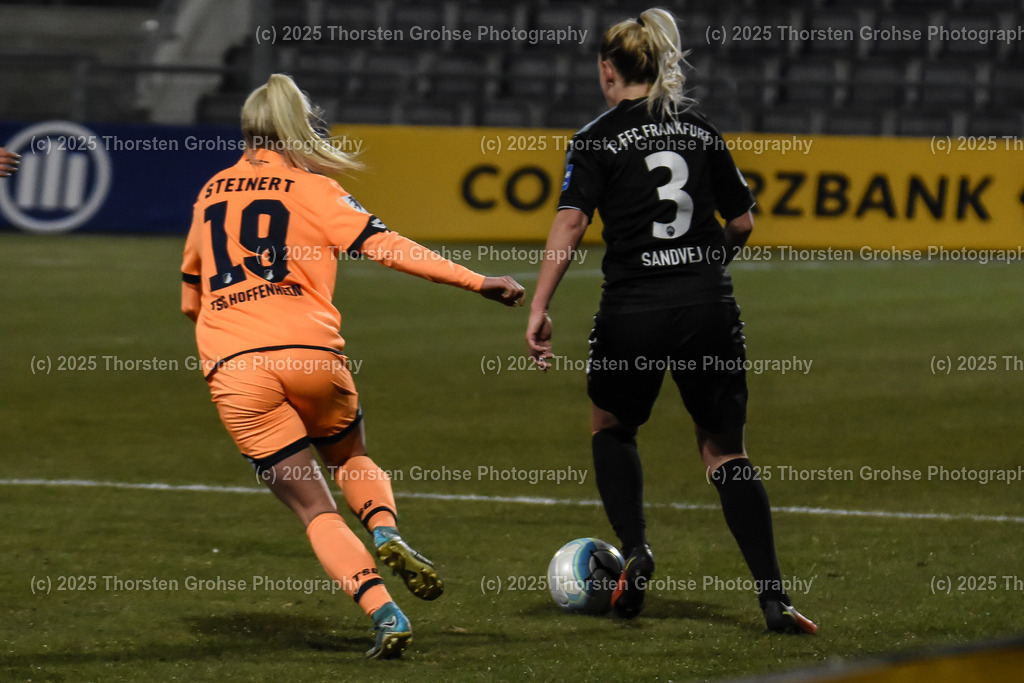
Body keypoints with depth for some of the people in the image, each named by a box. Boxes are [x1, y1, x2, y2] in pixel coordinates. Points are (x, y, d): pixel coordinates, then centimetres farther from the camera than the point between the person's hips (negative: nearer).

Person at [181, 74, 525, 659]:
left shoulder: (211, 193, 20)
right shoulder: (312, 189, 7)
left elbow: (192, 297, 30)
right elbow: (385, 246, -6)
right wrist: (476, 281, -8)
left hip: (232, 369, 1)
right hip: (310, 351, -1)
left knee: (314, 507, 4)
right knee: (351, 459, 27)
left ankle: (383, 612, -15)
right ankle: (386, 533, -4)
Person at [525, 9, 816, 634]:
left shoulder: (599, 138, -1)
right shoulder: (701, 129, 11)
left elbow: (570, 223, -12)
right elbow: (743, 221, 15)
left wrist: (539, 309, -13)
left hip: (634, 310, -3)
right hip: (710, 308, 3)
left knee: (611, 425, 25)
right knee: (726, 451, 9)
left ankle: (635, 547, 5)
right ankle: (775, 598, -3)